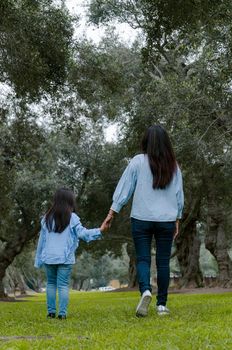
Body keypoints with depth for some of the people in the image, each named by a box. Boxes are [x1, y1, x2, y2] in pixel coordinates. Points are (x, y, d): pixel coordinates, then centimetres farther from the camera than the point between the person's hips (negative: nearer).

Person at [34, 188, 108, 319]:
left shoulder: (47, 218, 5)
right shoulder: (72, 218, -6)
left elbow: (42, 239, 9)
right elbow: (82, 233, -11)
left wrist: (39, 259, 15)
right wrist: (100, 230, -9)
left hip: (49, 257, 3)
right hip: (65, 258, -3)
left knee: (51, 283, 14)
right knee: (63, 285, 2)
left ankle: (51, 311, 13)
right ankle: (62, 313, -3)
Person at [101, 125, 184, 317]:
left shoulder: (138, 161, -4)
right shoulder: (173, 166, 4)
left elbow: (124, 187, -3)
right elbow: (179, 195, 9)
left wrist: (112, 212, 2)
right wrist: (177, 220, 17)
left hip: (141, 219, -2)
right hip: (167, 220, 2)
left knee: (142, 258, 4)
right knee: (163, 261, 7)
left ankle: (145, 290, -21)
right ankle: (162, 304, 11)